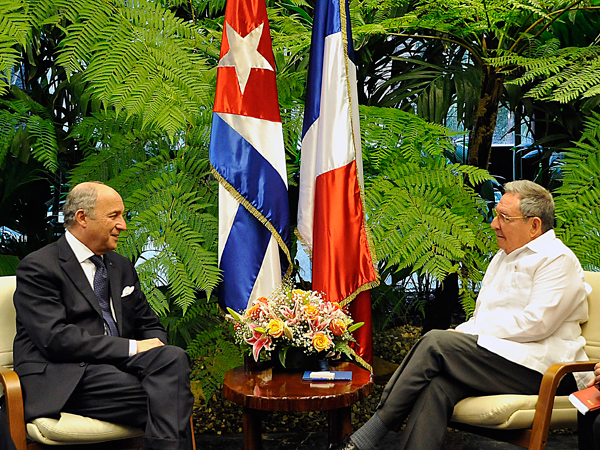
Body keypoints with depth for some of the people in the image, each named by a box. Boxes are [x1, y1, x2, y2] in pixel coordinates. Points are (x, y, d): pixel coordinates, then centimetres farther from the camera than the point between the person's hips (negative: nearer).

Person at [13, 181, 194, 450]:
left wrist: (156, 352, -2)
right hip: (62, 380, -7)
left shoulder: (122, 266, 21)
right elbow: (55, 338, -15)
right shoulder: (38, 267, -2)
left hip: (117, 366, 7)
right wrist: (132, 348, -16)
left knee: (174, 357, -28)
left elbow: (150, 325, 24)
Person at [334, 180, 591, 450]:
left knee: (436, 343, -24)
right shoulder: (504, 256, 24)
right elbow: (482, 316, 23)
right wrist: (460, 333, 0)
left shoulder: (558, 260, -3)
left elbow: (536, 322, -16)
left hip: (536, 368, -7)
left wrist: (470, 334, -12)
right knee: (436, 386, -25)